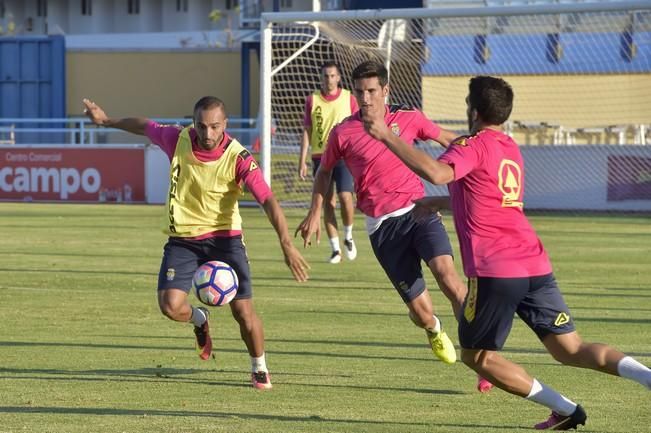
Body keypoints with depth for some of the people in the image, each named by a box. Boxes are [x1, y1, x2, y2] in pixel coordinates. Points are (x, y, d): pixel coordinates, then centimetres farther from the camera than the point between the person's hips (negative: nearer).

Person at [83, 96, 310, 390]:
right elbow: (144, 126, 11)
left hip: (224, 237, -2)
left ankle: (260, 369, 20)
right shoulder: (178, 140, -11)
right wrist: (107, 121, 22)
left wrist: (286, 245, -37)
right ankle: (199, 320, 24)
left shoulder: (238, 158, -20)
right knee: (170, 305, -14)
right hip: (182, 239, 2)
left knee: (243, 310, -7)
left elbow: (268, 200, -26)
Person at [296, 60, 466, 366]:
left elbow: (447, 138, 20)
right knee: (421, 313, -3)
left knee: (444, 271, -30)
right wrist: (315, 213, 14)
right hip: (382, 226, 0)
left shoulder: (408, 118, 3)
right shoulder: (343, 133, 0)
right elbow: (325, 171, 18)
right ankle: (434, 330, 38)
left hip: (418, 211, 1)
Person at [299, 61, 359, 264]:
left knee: (345, 197, -16)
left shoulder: (349, 99, 3)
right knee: (328, 203, 2)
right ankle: (335, 249, 9)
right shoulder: (312, 100, 5)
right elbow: (307, 131, 7)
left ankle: (348, 236, 9)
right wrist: (302, 160, 1)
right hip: (320, 156, 1)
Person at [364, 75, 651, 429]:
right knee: (571, 349, 7)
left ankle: (565, 410, 1)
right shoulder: (511, 149, 22)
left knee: (476, 356, 10)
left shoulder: (473, 146, -4)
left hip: (494, 271, -7)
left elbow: (437, 173, -26)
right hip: (536, 265, 7)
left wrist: (386, 136, -21)